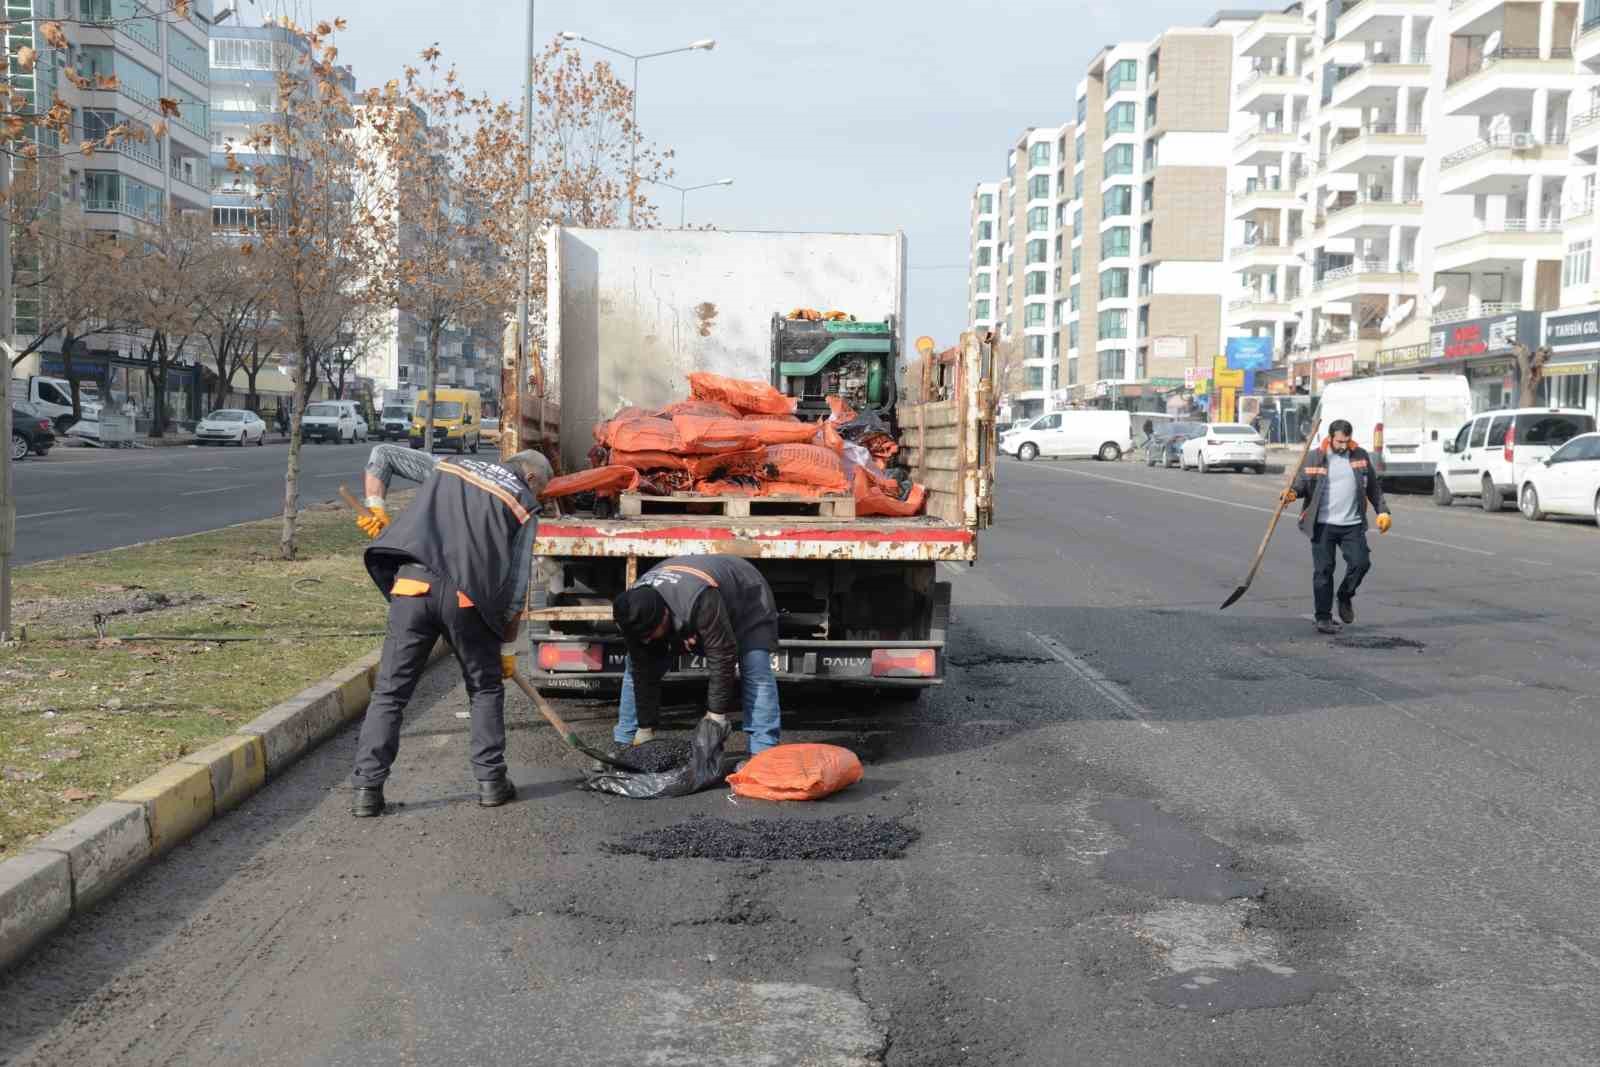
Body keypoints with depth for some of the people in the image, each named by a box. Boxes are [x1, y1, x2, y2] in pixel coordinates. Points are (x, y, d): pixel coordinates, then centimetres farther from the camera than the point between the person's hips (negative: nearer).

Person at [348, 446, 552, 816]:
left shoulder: (448, 466, 25)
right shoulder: (524, 506, 16)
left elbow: (382, 455, 27)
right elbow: (516, 587, 13)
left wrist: (375, 506, 23)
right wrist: (508, 646, 20)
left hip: (412, 587, 2)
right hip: (465, 598, -2)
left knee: (389, 693, 8)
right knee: (486, 689, 18)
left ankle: (367, 789, 6)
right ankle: (490, 781, 20)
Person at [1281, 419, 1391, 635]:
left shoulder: (1361, 456, 8)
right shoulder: (1314, 459, 0)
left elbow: (1373, 487, 16)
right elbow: (1301, 484, 1)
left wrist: (1382, 511, 11)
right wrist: (1293, 493, -21)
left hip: (1353, 524, 2)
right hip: (1323, 524, -2)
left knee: (1361, 562, -8)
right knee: (1323, 570, -2)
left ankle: (1345, 596, 22)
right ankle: (1323, 617, 6)